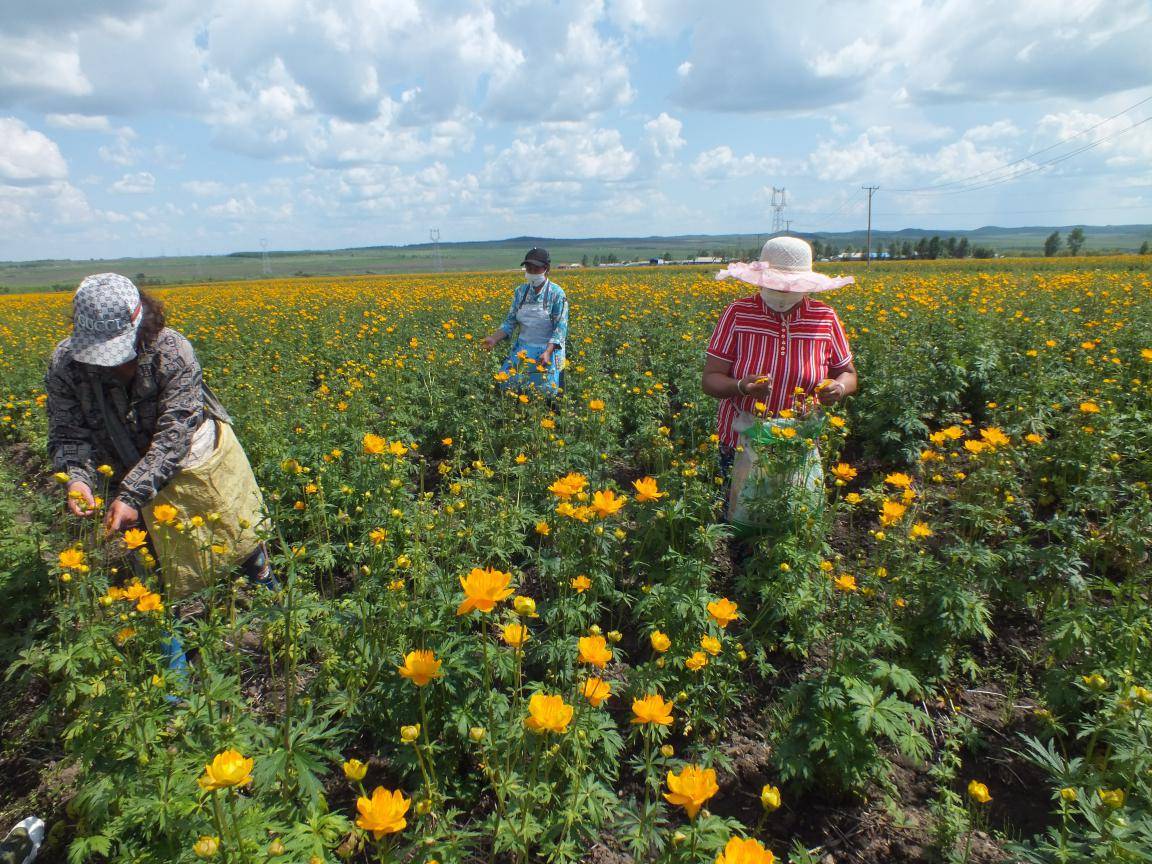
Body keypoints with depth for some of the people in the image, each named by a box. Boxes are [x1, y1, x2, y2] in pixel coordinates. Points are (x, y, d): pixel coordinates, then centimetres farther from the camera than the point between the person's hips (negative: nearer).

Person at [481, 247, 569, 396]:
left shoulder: (557, 294, -10)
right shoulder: (520, 291, 5)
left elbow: (560, 328, -14)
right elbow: (510, 321, 8)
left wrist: (548, 352, -28)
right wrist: (494, 338, -10)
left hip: (548, 350, -4)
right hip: (522, 349, 4)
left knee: (546, 394, -7)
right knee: (503, 384, -11)